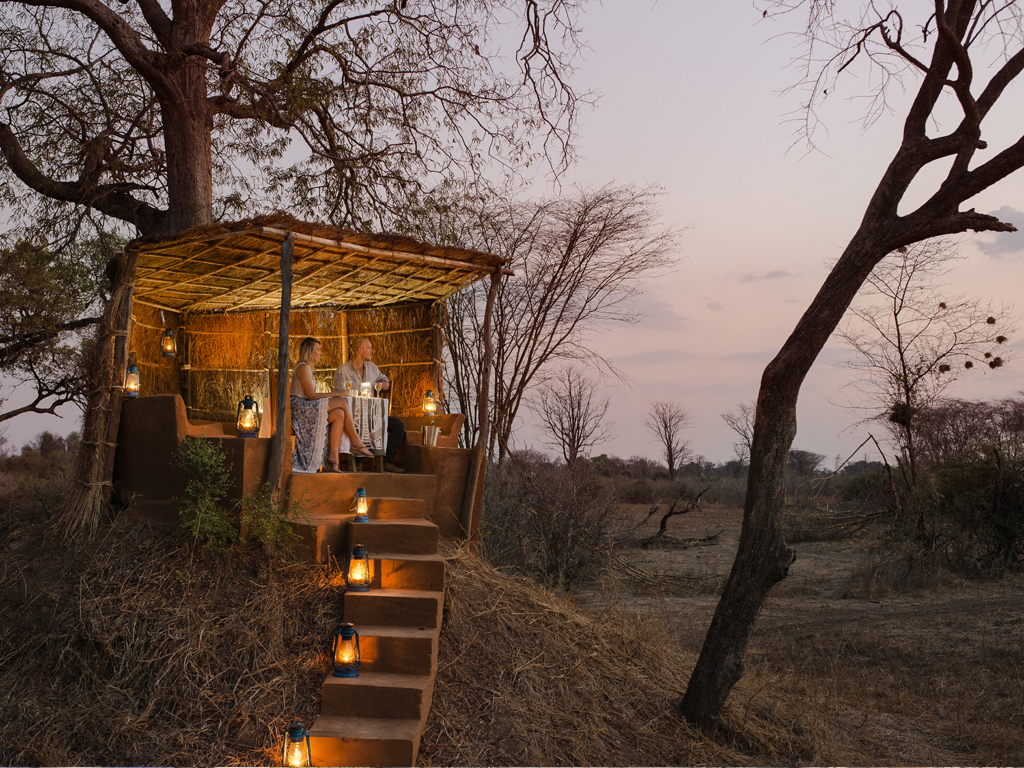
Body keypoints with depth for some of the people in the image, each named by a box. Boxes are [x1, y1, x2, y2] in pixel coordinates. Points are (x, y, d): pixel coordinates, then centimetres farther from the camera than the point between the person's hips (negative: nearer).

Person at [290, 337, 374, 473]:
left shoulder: (306, 368, 23)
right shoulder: (303, 367, -9)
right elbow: (311, 395, -17)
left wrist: (333, 396, 5)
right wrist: (335, 394, -12)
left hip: (307, 409, 9)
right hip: (300, 407, -9)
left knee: (339, 414, -15)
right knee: (342, 402, -18)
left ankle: (333, 455, -22)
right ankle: (356, 442, -13)